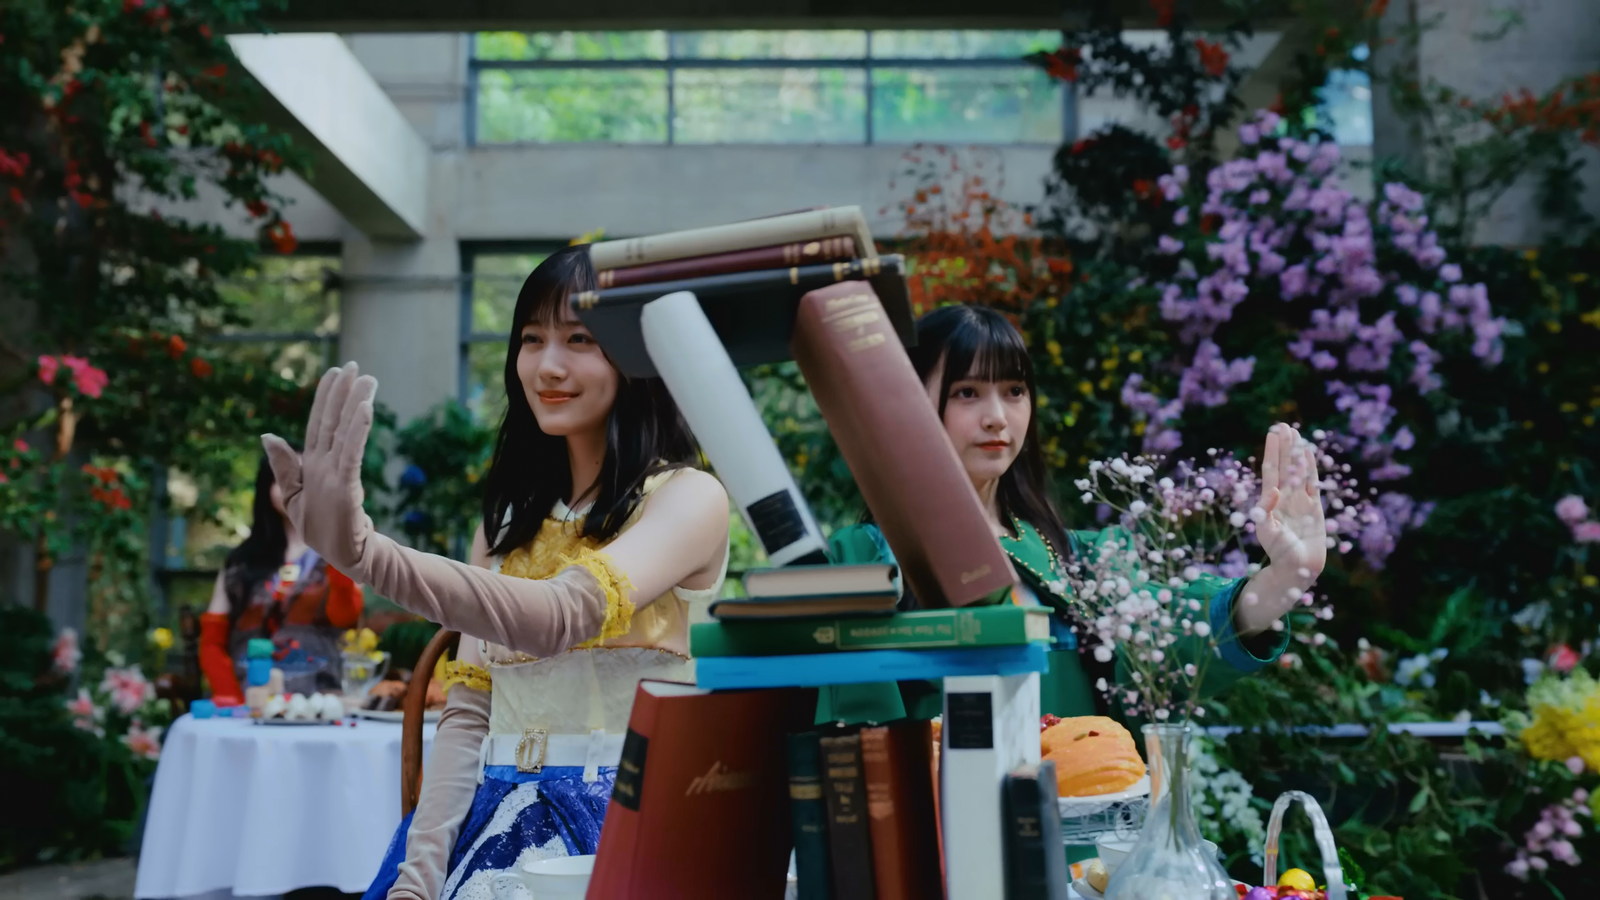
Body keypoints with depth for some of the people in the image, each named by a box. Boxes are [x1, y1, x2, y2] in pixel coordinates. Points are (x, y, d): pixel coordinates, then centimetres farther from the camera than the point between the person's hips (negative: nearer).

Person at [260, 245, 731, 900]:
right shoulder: (512, 515, 15)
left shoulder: (689, 499, -4)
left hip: (624, 831, -4)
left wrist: (360, 553, -33)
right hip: (493, 820, 5)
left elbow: (561, 617, -22)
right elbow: (468, 709, 10)